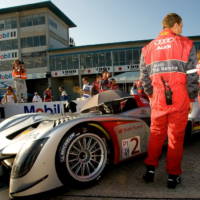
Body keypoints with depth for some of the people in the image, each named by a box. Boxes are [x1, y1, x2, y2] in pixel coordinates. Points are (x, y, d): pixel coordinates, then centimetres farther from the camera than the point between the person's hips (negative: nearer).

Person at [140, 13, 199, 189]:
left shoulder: (149, 47, 11)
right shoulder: (186, 44, 2)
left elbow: (144, 76, 7)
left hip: (158, 100, 3)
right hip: (180, 99, -2)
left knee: (156, 134, 15)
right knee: (176, 136, 7)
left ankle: (150, 169, 18)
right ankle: (173, 175, 15)